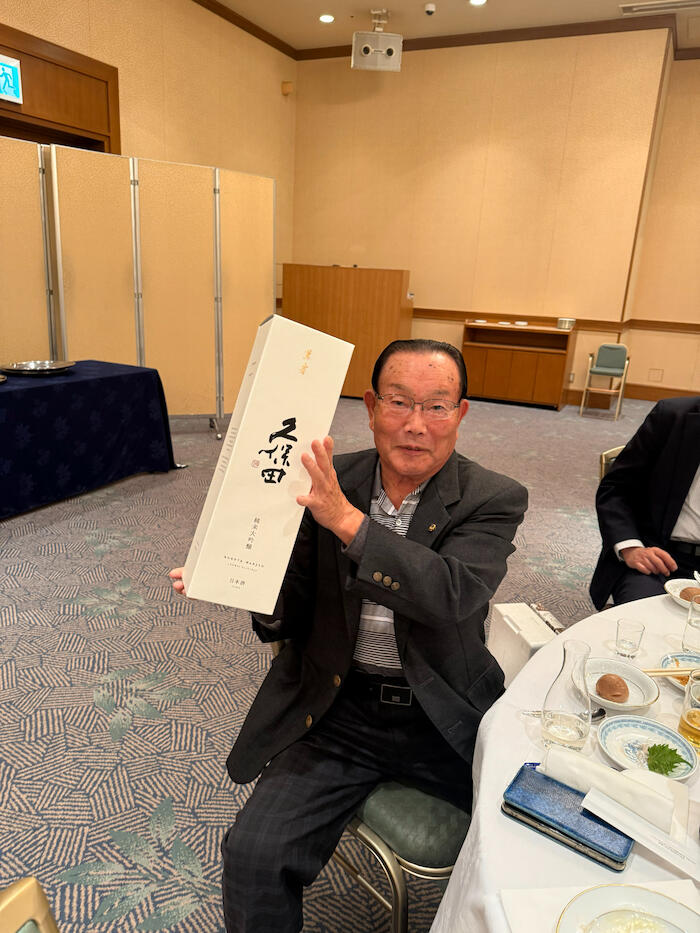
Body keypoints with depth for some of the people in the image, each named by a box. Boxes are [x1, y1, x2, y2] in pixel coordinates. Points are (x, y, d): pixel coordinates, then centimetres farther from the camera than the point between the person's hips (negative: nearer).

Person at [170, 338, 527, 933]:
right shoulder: (327, 482, -2)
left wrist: (348, 518, -32)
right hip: (340, 711, 1)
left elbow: (452, 596, -25)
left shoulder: (495, 500, -6)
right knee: (254, 855, -15)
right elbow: (295, 616, 3)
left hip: (448, 718, 0)